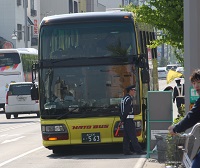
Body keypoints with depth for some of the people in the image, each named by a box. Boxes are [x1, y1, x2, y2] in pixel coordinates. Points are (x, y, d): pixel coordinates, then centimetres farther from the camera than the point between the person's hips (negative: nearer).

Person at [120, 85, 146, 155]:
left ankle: (126, 151, 10)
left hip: (125, 120, 10)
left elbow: (122, 110, 19)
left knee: (126, 136, 9)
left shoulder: (124, 98, 18)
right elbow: (126, 111, -19)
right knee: (133, 136, -9)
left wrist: (122, 120, 18)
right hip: (129, 119, -10)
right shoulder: (129, 99, -14)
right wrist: (122, 120, -16)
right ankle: (138, 150, -9)